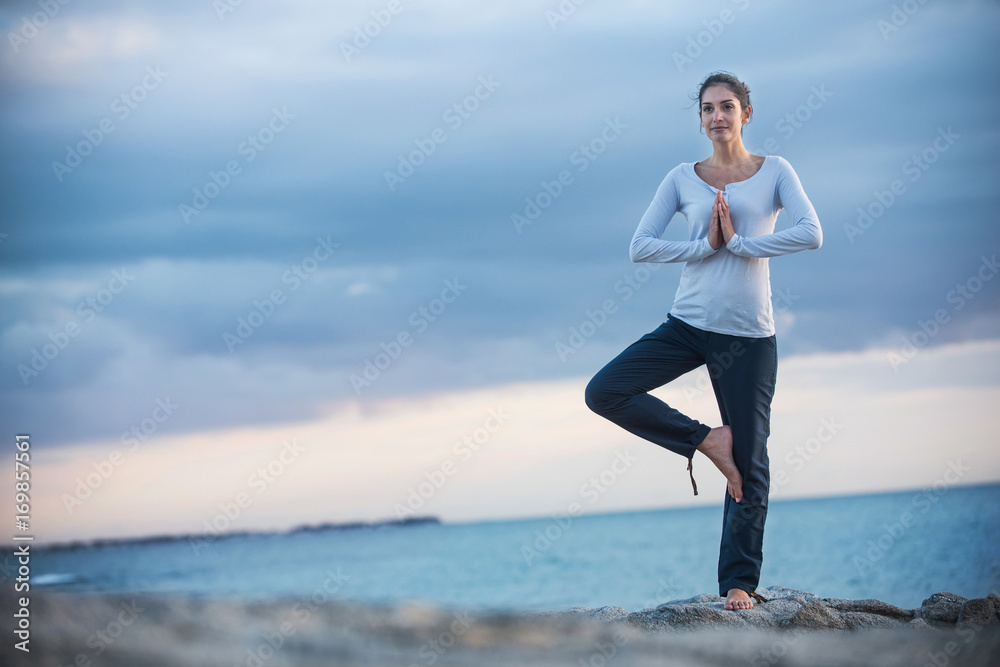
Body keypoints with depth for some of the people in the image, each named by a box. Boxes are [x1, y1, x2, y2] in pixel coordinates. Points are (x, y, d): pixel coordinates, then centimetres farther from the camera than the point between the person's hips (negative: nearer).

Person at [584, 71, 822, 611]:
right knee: (604, 392, -15)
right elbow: (640, 247, -1)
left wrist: (739, 242, -13)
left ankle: (739, 582, 9)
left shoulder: (773, 172, 3)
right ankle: (706, 440, -1)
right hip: (687, 324, 2)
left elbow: (811, 234, -12)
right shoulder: (684, 178, 7)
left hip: (748, 335, -2)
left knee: (749, 463, 0)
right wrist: (706, 246, -11)